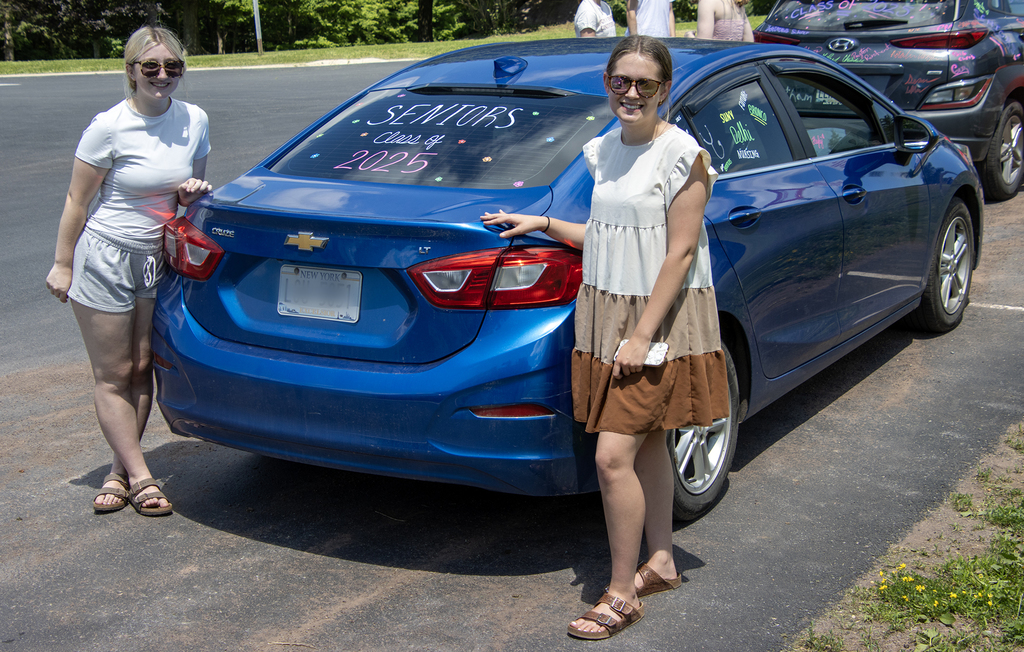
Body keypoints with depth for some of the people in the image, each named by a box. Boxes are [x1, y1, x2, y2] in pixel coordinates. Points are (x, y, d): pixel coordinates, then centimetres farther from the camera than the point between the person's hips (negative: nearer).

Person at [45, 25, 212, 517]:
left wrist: (193, 193, -9)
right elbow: (77, 201, -9)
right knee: (113, 376, 2)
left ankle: (119, 472, 20)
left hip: (157, 260, 5)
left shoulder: (195, 121, -1)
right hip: (104, 259, -5)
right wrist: (62, 265, -6)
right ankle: (139, 478, 10)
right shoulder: (109, 127, -16)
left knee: (141, 370, 8)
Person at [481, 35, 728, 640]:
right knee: (647, 442, 17)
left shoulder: (682, 154, -13)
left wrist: (642, 336, -19)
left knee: (614, 455, -9)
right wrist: (544, 224, 7)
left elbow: (680, 252, -16)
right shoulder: (604, 150, 10)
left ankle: (622, 595, 3)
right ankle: (661, 561, 32)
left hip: (662, 318, -7)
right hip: (607, 311, 7)